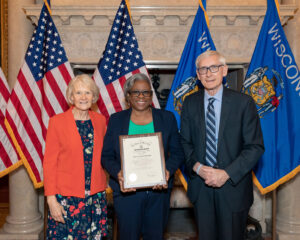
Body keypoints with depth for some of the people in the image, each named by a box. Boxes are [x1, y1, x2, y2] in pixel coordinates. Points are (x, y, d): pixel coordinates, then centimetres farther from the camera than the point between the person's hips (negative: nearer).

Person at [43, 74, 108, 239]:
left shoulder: (100, 120, 6)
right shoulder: (57, 122, -5)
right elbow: (49, 162, -5)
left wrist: (103, 186, 7)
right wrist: (51, 199, -9)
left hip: (96, 195, 3)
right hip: (66, 196, -3)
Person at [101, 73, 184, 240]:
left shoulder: (167, 118, 5)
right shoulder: (116, 120, 4)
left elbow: (177, 152, 4)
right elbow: (106, 156, 3)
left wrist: (167, 171, -14)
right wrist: (118, 173, -15)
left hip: (159, 190, 1)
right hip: (126, 190, -1)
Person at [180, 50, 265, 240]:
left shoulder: (243, 103, -8)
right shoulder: (190, 103, 2)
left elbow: (255, 147, -9)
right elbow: (185, 142, 5)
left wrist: (227, 174, -18)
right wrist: (197, 167, -13)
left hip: (233, 186, -2)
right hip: (200, 187, 3)